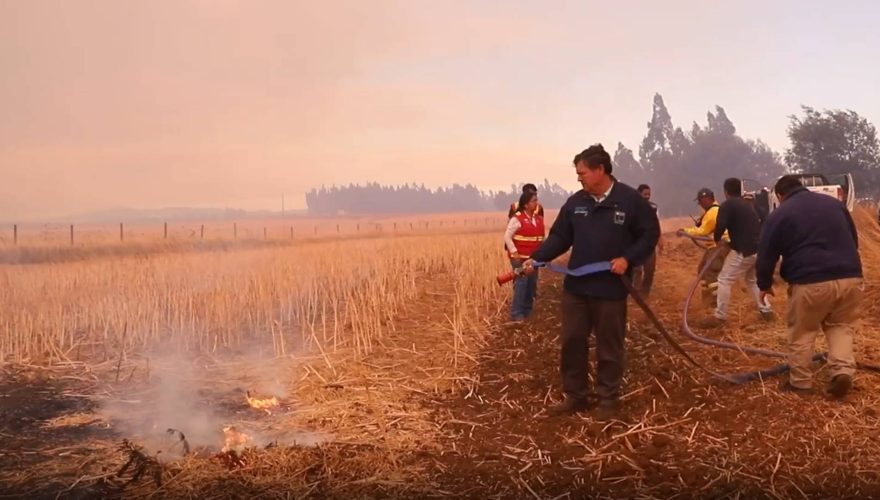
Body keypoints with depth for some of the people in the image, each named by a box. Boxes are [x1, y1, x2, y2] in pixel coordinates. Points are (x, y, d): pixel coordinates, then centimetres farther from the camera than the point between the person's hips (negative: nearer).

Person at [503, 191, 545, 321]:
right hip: (520, 258, -7)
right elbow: (507, 237, -11)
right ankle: (516, 313, -3)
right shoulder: (517, 219, -11)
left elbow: (541, 237, 19)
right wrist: (514, 252, -16)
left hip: (533, 258, 7)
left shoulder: (538, 219, 10)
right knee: (521, 283, -10)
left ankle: (527, 311, 22)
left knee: (532, 284, 10)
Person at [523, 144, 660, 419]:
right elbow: (559, 237, 7)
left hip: (611, 290, -4)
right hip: (575, 287, 4)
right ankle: (574, 397, 24)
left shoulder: (630, 199, -7)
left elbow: (650, 234, -2)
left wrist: (628, 259, -15)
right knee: (571, 342, 9)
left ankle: (608, 400, 23)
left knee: (609, 348, 8)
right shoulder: (575, 202, 5)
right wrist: (536, 258, -6)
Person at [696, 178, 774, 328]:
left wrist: (717, 239, 1)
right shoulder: (749, 204, 18)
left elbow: (720, 226, -18)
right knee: (753, 280, 26)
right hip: (758, 249, 8)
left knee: (724, 280, 0)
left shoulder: (727, 205, -7)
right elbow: (760, 223, 27)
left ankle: (719, 317, -1)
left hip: (743, 251, -8)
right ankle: (766, 310, 26)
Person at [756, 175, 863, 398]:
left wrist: (764, 284, 19)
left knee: (802, 332, 12)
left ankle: (800, 381, 19)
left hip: (810, 282, -4)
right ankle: (843, 371, 3)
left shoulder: (779, 215, 3)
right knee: (841, 326, 20)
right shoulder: (834, 203, 18)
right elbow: (854, 239, 27)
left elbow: (766, 255, 4)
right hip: (850, 277, 4)